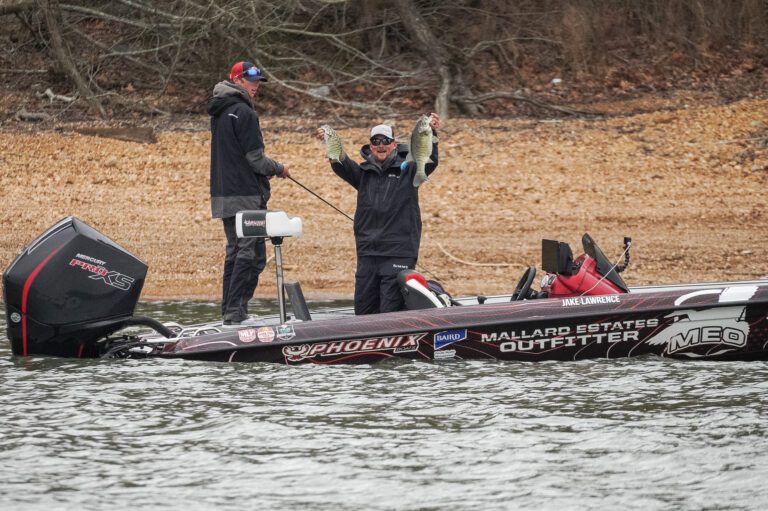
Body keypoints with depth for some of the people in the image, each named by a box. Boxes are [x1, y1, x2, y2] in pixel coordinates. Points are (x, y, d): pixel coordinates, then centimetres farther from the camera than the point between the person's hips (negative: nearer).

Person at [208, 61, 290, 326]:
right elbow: (255, 158, -16)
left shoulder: (218, 112, 16)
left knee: (235, 252, 15)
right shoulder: (243, 112, -14)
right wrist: (278, 169, 2)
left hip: (223, 195, 10)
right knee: (251, 254, -8)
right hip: (246, 195, -10)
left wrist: (268, 169, 17)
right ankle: (235, 314, -12)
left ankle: (229, 311, 16)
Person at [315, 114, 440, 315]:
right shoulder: (364, 172, 12)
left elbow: (429, 161, -14)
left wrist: (431, 134, -31)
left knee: (391, 313, -6)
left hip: (399, 253, -4)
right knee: (363, 311, 8)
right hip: (367, 253, 4)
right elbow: (342, 166, -4)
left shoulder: (407, 169, 3)